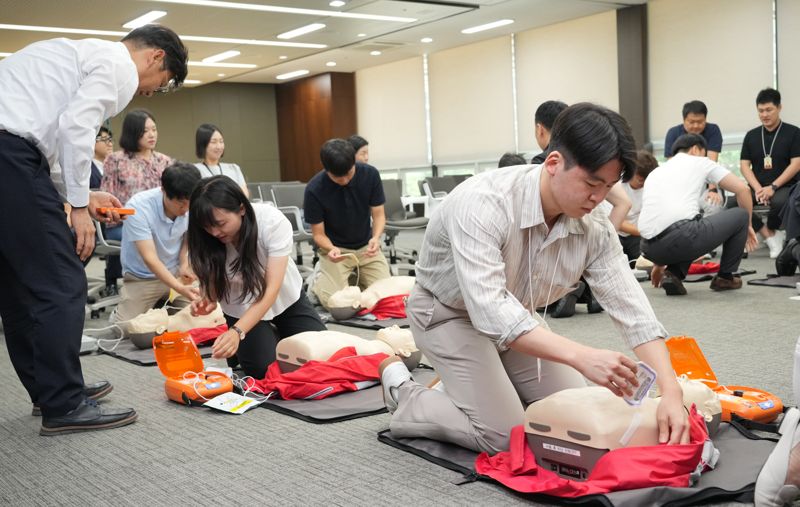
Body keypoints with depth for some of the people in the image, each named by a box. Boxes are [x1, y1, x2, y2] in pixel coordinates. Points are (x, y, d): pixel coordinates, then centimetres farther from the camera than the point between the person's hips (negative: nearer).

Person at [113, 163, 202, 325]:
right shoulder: (138, 207, -28)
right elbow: (150, 258, -31)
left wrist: (185, 265, -12)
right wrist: (180, 289, -43)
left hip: (176, 273, 3)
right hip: (142, 277, -3)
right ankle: (119, 312, 19)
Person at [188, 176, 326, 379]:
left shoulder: (274, 222, -33)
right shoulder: (207, 239, -24)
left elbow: (271, 290, -34)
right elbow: (213, 284, -13)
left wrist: (237, 331, -47)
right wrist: (208, 301, -37)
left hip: (285, 298, 0)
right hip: (241, 307, 0)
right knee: (262, 369, -17)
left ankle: (278, 336, 20)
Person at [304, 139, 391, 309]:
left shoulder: (370, 174, -15)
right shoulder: (314, 189, -21)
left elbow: (378, 214, -7)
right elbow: (318, 233, -12)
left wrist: (376, 238, -29)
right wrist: (331, 249, -34)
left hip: (366, 246, 3)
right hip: (335, 248, -3)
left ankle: (356, 279, 20)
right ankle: (318, 280, 14)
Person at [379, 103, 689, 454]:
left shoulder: (594, 230, -18)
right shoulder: (483, 203, -37)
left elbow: (632, 309, -19)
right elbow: (489, 310, -45)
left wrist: (670, 392, -32)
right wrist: (582, 357, -53)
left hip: (516, 318, 7)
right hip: (451, 314, -6)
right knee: (506, 438, -14)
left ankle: (471, 385, 21)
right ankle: (405, 395, 8)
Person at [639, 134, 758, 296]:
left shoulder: (655, 172, 32)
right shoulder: (700, 163, 18)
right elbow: (742, 189, 11)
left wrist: (659, 264, 45)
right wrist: (747, 224, 28)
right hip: (680, 236, -6)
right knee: (740, 215, 20)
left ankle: (673, 274, 13)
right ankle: (725, 277, 28)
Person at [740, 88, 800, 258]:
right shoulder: (751, 135, 12)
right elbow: (744, 165, 6)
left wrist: (773, 187, -17)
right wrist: (758, 188, -12)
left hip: (784, 187, -3)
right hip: (757, 187, 4)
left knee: (779, 202, -39)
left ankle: (770, 231, -5)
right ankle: (771, 236, -14)